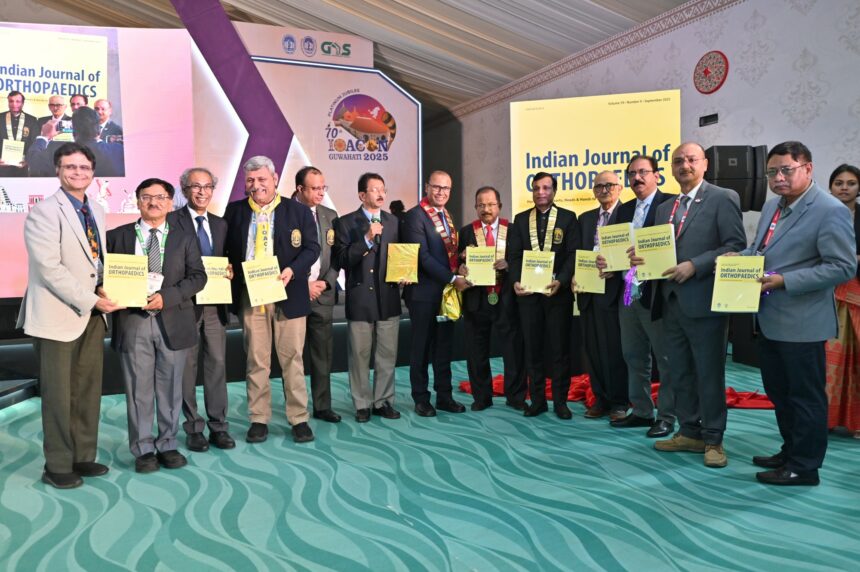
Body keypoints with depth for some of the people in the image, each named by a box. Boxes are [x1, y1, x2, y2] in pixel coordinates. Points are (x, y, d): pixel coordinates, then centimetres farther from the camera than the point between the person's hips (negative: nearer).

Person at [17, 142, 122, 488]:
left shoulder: (97, 213, 13)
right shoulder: (44, 212, -10)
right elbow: (50, 268, -18)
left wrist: (105, 292, -1)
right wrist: (92, 300, -18)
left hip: (92, 315, 7)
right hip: (58, 315, -7)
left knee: (89, 391, 12)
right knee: (59, 395, 3)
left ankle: (83, 457, 24)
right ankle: (58, 466, 16)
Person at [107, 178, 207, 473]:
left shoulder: (185, 239, 7)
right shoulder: (117, 236, 8)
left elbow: (197, 277, -1)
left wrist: (166, 297, -14)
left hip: (173, 323, 1)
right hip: (132, 322, 0)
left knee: (170, 387, 8)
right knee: (139, 389, 5)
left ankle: (167, 445, 21)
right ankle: (143, 449, 17)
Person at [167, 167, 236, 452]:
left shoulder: (221, 224, 14)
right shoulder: (171, 221, -2)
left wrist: (229, 272, -3)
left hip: (215, 303, 4)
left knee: (217, 363, 6)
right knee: (187, 365, 5)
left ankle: (218, 426, 15)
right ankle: (193, 428, 15)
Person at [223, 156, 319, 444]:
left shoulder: (298, 211, 3)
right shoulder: (234, 211, 9)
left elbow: (311, 247, -1)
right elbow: (225, 248, 14)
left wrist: (292, 270, -17)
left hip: (287, 294, -1)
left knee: (292, 358, 4)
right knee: (256, 360, 7)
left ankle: (299, 419, 14)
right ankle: (259, 419, 18)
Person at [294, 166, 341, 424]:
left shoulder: (330, 216, 10)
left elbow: (337, 256, 10)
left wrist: (325, 282, -4)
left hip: (322, 295, 4)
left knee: (323, 355, 9)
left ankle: (322, 406, 20)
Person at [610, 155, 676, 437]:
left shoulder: (670, 204, -6)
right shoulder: (624, 210, 15)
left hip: (656, 292, -7)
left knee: (665, 358, 3)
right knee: (634, 357, 14)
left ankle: (666, 416, 13)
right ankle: (641, 411, 26)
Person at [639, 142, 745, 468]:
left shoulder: (723, 198, -3)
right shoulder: (664, 208, 17)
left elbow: (736, 247, -12)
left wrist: (694, 266, -20)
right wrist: (642, 258, -4)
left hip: (704, 301, -7)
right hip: (671, 301, 7)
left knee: (709, 373, 3)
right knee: (679, 373, 13)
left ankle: (713, 439, 15)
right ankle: (689, 432, 26)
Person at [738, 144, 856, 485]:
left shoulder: (830, 211, -15)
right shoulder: (771, 206, 10)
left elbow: (843, 267, -19)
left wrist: (785, 281, -24)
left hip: (801, 323, -8)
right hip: (769, 319, 9)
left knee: (805, 396, 6)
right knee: (778, 392, 20)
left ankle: (804, 467, 20)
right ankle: (790, 451, 37)